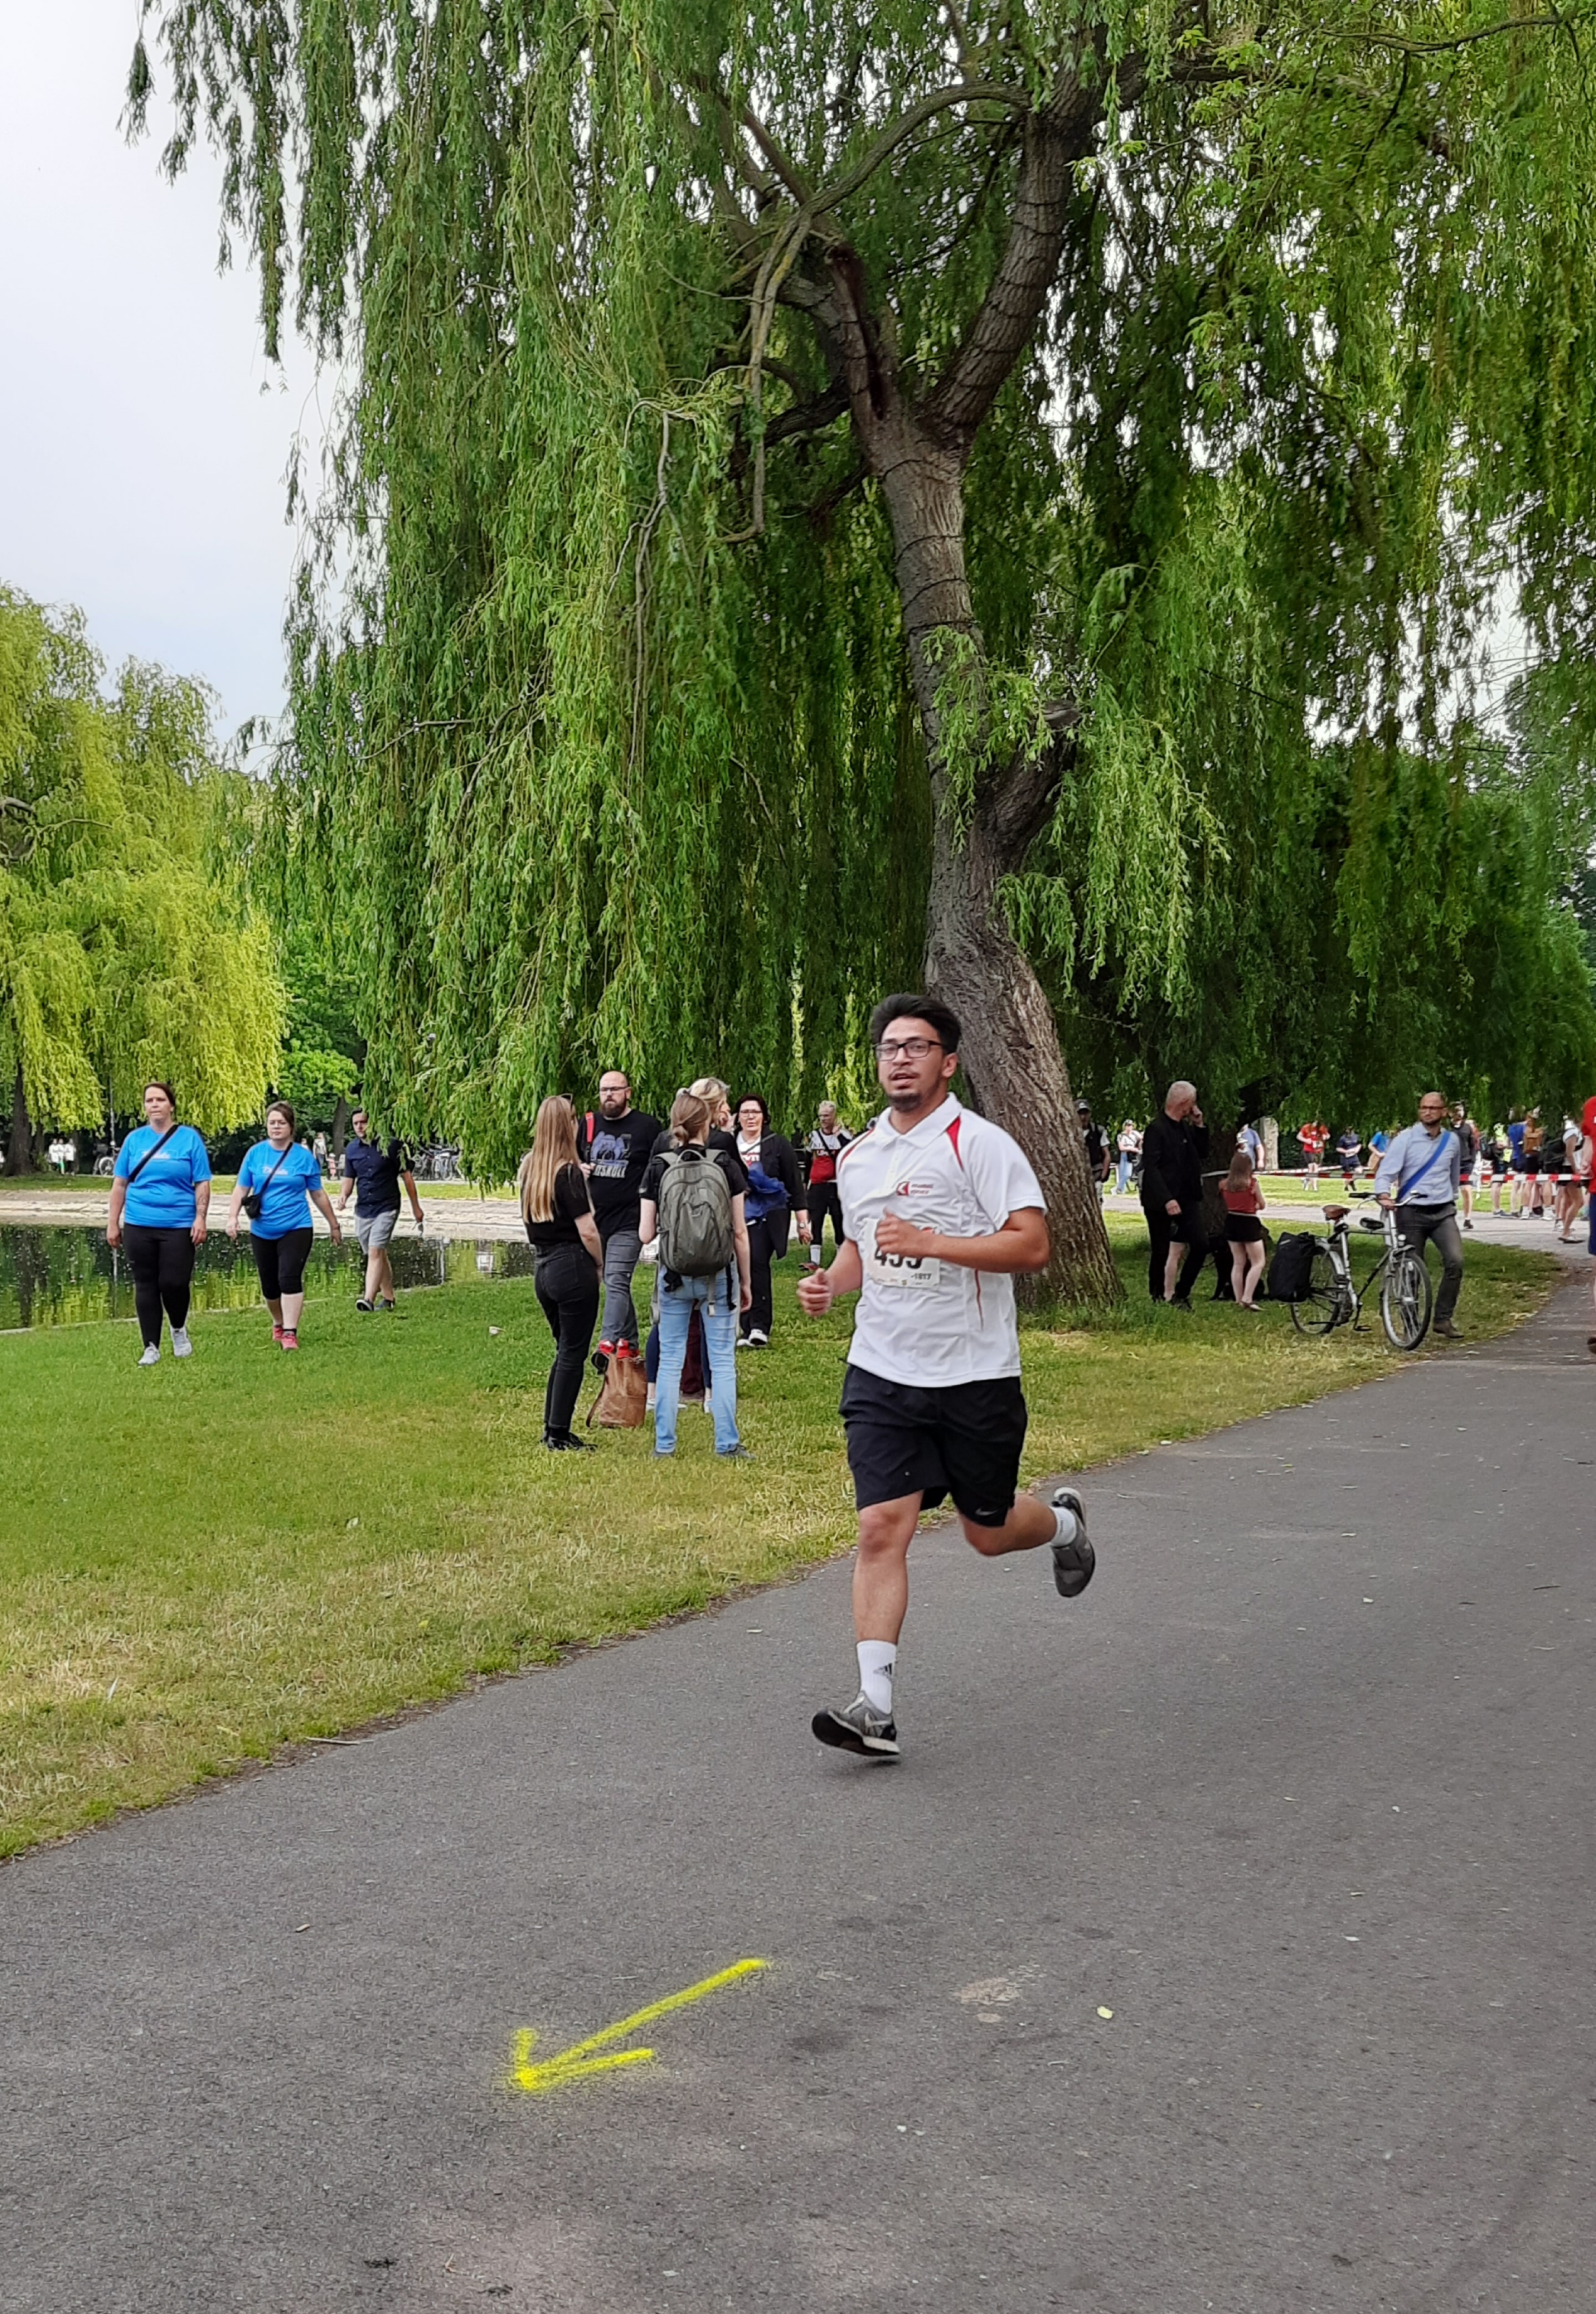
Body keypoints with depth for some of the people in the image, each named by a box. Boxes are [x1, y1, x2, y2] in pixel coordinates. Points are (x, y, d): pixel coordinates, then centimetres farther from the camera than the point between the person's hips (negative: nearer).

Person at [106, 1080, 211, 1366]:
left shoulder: (189, 1138, 0)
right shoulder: (135, 1139, 6)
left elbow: (202, 1183, 0)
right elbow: (120, 1183, 9)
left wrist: (200, 1218, -9)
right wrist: (113, 1222, 6)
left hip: (178, 1225, -2)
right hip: (139, 1225, 2)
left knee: (174, 1283, -6)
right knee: (145, 1285, 6)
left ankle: (179, 1331, 24)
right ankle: (151, 1348, 15)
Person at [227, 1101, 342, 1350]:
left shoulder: (304, 1157, -1)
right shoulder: (255, 1154, 2)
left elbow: (318, 1194, 8)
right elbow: (241, 1189, 5)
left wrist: (334, 1225, 13)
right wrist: (232, 1218, -8)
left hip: (296, 1228, -2)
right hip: (262, 1232, 3)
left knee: (289, 1278, -15)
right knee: (269, 1284, 11)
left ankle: (290, 1333, -11)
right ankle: (278, 1324, 34)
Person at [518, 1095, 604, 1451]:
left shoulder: (527, 1168, 7)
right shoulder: (568, 1173, -15)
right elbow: (587, 1231, -16)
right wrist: (599, 1265, 1)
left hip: (542, 1269, 7)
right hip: (573, 1268, -7)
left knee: (565, 1350, 19)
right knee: (572, 1354, 1)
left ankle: (552, 1428, 21)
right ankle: (558, 1436, 3)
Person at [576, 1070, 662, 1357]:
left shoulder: (647, 1126, -1)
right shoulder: (588, 1123, 12)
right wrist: (579, 1168, 1)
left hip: (628, 1222, -5)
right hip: (594, 1218, 5)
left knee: (616, 1282, -15)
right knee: (616, 1283, 11)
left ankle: (610, 1342, -23)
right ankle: (629, 1343, 19)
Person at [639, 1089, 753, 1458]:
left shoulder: (658, 1167, -4)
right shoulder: (725, 1165, -5)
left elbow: (646, 1235, -5)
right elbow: (740, 1232, -3)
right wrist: (746, 1281, 6)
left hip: (674, 1276, 1)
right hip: (719, 1276, -1)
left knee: (670, 1359, 10)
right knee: (722, 1360, 6)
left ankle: (664, 1444, 13)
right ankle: (728, 1444, 7)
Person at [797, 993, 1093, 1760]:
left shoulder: (979, 1144, -9)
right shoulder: (857, 1157, 10)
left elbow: (1032, 1244, -16)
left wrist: (928, 1242, -23)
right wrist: (831, 1281, 4)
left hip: (976, 1374, -4)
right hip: (882, 1373, 4)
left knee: (988, 1532, 11)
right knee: (881, 1529, -9)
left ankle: (1064, 1522, 46)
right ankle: (875, 1706, -7)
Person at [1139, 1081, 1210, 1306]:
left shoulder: (1186, 1128, 12)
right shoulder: (1156, 1129, -13)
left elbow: (1202, 1153, 22)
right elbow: (1150, 1168, -18)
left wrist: (1200, 1126, 7)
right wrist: (1167, 1200, -25)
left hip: (1187, 1199, 7)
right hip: (1161, 1203, -7)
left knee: (1201, 1245, -1)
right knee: (1161, 1252, 1)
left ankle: (1181, 1293, 11)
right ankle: (1158, 1298, 13)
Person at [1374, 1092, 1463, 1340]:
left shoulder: (1452, 1140, 10)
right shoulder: (1406, 1138, -3)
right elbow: (1386, 1170, -11)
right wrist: (1384, 1195, -28)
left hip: (1443, 1212, 3)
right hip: (1411, 1211, -3)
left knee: (1455, 1261, -17)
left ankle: (1443, 1319, -6)